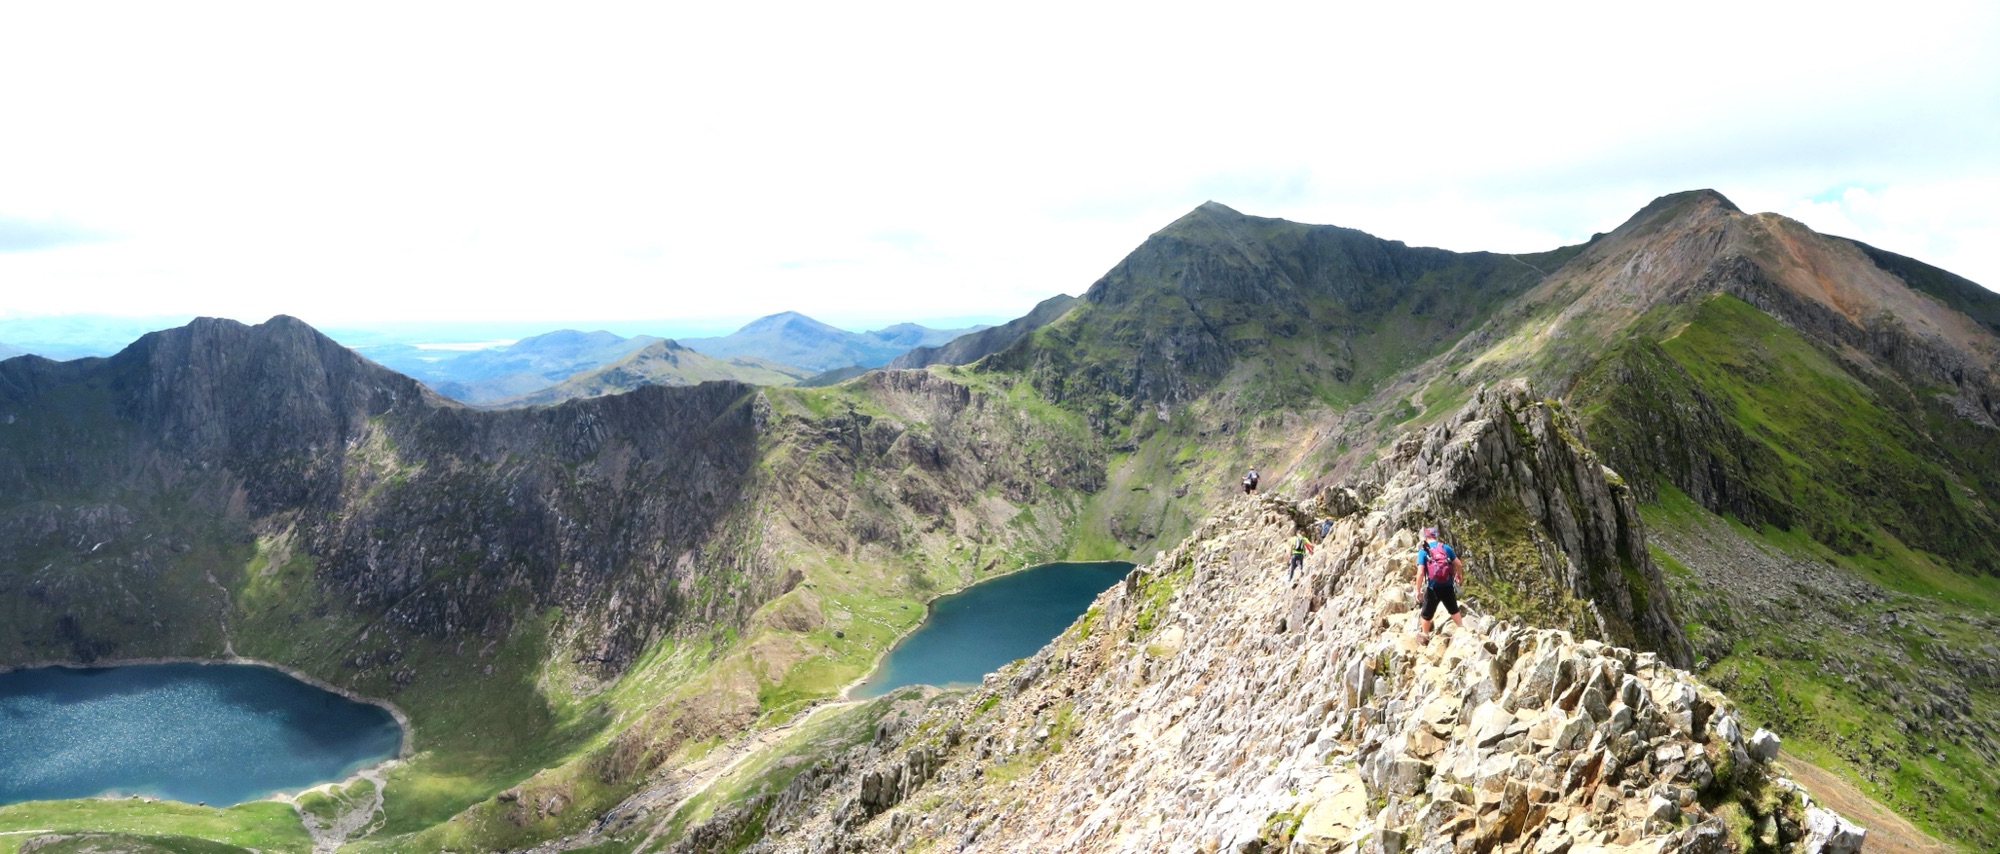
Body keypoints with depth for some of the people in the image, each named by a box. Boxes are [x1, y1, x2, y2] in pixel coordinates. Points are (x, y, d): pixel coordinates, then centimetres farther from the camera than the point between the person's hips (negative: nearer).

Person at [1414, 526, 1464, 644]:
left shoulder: (1423, 551, -9)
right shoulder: (1446, 548, 0)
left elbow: (1420, 573, -16)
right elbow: (1459, 564, 4)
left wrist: (1418, 590, -8)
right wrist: (1459, 574, 26)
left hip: (1433, 588, -3)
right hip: (1448, 586, 3)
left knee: (1427, 613, 15)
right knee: (1454, 609, 27)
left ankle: (1424, 636, 28)